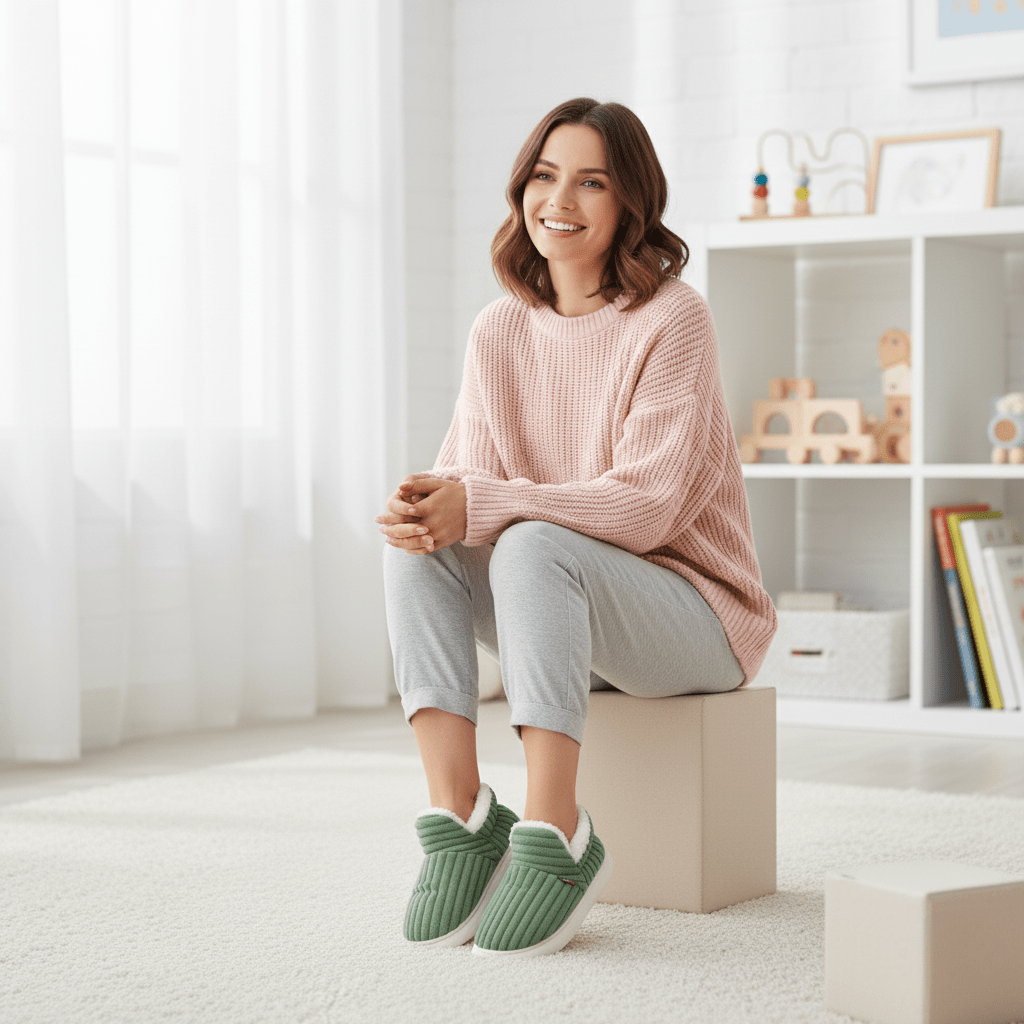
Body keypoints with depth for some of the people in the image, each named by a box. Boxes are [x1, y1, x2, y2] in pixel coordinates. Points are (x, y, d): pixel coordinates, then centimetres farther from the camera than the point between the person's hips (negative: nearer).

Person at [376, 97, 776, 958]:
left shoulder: (670, 320, -14)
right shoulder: (500, 330, 5)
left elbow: (648, 504, -22)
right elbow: (468, 475, 1)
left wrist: (479, 504, -31)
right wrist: (429, 510, -25)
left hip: (692, 610, -6)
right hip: (563, 605, 6)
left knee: (533, 546, -33)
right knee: (414, 546, -19)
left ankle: (555, 838, -31)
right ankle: (457, 812, -22)